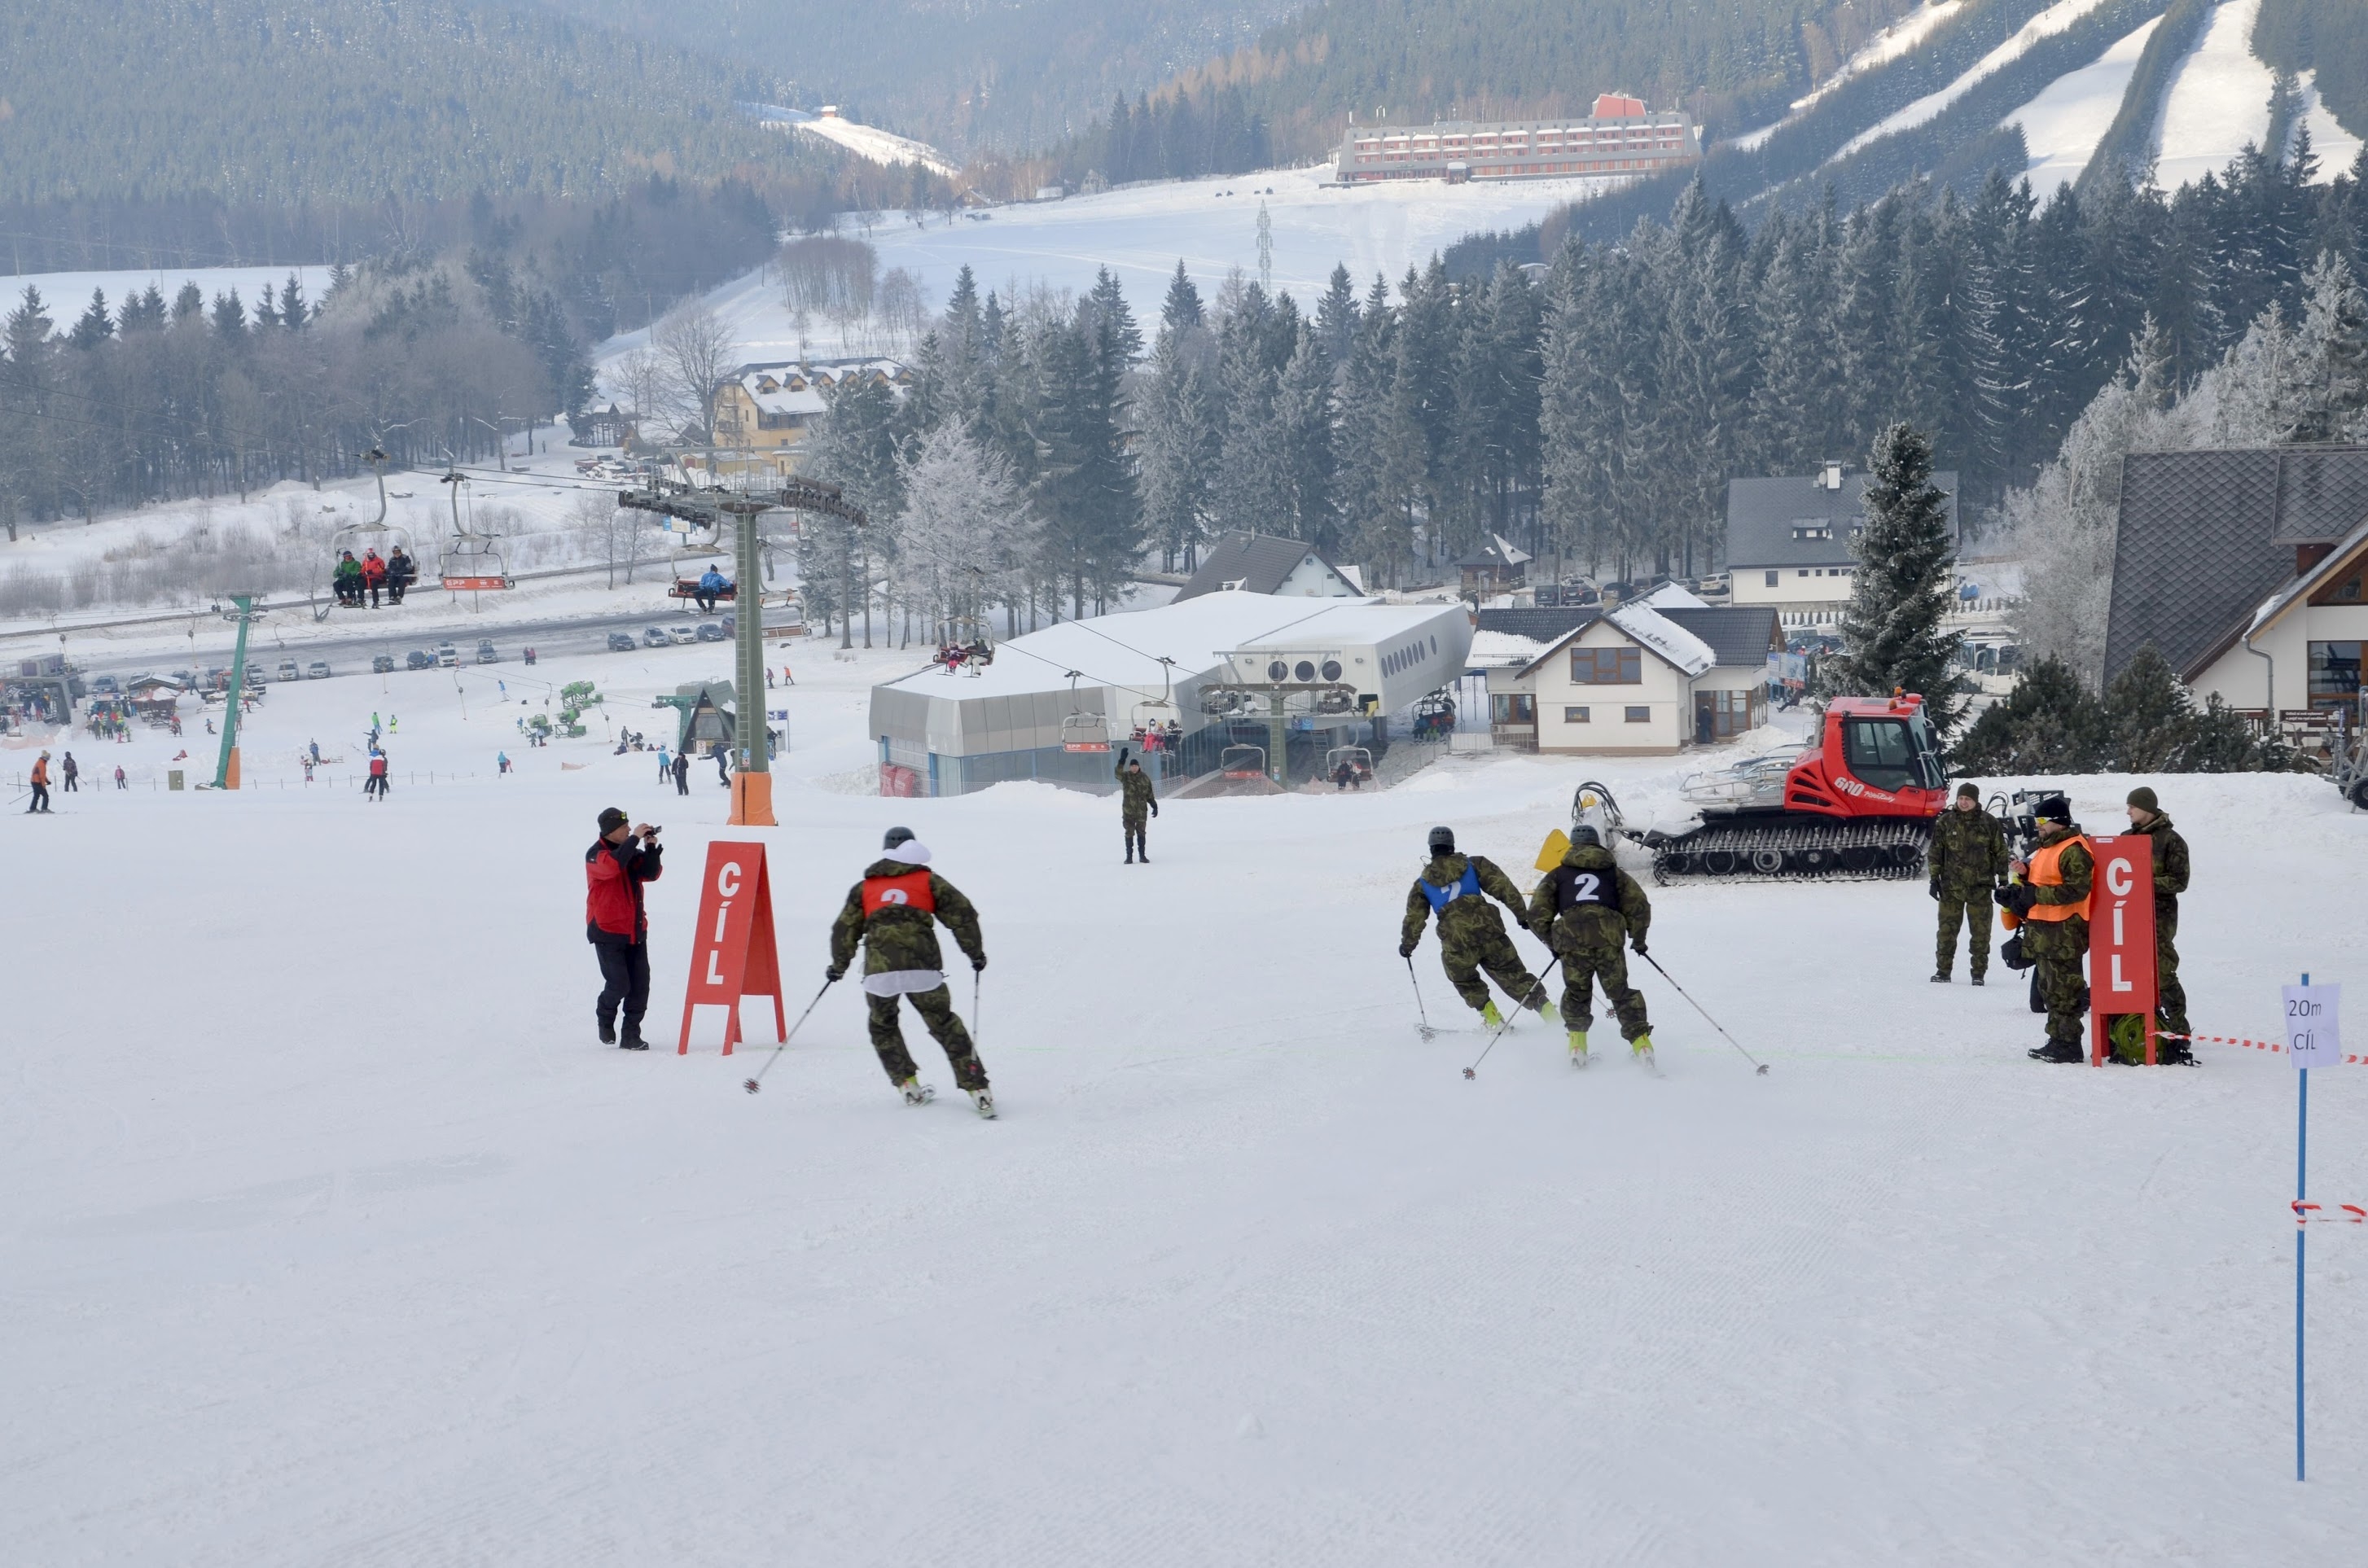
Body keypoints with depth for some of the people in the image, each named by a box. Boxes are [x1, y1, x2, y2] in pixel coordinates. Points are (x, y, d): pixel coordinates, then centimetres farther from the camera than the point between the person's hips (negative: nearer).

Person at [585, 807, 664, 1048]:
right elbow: (612, 865, -30)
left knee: (640, 984, 0)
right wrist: (635, 839, -28)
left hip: (635, 930, 6)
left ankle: (631, 1035, 7)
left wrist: (651, 848, -13)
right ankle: (605, 1018, 20)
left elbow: (651, 874, 2)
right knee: (619, 984, -10)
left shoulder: (631, 851, 10)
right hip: (608, 931, -6)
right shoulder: (596, 854, -9)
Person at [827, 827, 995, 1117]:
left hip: (879, 973, 1)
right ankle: (977, 1089, 7)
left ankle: (907, 1085, 19)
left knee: (883, 1027, 26)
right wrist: (976, 953, 19)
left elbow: (845, 930, 15)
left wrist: (838, 965, 29)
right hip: (923, 970, -1)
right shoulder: (928, 881, 13)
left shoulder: (864, 888, 18)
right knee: (946, 1026, 13)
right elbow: (962, 915, 8)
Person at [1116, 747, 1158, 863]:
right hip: (1128, 811, -1)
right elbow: (1118, 773, -28)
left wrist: (1154, 806, 5)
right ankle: (1129, 856, 8)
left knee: (1141, 833, 7)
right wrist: (1122, 760, -38)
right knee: (1129, 833, 2)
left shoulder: (1145, 778, 3)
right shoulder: (1125, 776, -4)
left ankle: (1142, 855, 15)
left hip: (1142, 810, 1)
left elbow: (1150, 794, 10)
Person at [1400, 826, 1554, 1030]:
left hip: (1457, 946, -1)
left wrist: (1407, 945, 28)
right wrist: (1523, 915, 7)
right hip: (1490, 934, 1)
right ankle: (1546, 1009, -1)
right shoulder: (1474, 864, 10)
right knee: (1514, 977, 9)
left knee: (1466, 983, 25)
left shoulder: (1422, 885, 11)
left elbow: (1414, 920, 13)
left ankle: (1493, 1021, 15)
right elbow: (1504, 888, 3)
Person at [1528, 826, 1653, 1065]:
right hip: (1609, 939, 0)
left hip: (1572, 940, 0)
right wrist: (1638, 938, 29)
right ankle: (1640, 1041, 1)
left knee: (1576, 993, 18)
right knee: (1621, 992, 11)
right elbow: (1639, 906, 15)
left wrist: (1553, 943, 26)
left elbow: (1537, 915, 14)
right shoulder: (1614, 872, 24)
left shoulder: (1558, 874, 22)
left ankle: (1577, 1042, 6)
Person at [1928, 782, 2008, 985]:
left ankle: (1979, 973, 9)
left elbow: (2000, 853, 6)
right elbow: (1936, 852, 7)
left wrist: (2003, 881, 4)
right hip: (1951, 886, 1)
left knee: (1980, 932, 1)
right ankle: (1942, 970, 12)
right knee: (1947, 930, 4)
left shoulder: (1989, 823, 1)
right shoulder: (1946, 822, 3)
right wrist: (1934, 878, 3)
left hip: (1980, 886, -1)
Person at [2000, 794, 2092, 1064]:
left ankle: (2068, 1045, -5)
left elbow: (2076, 889, -23)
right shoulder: (2046, 848, 19)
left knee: (2063, 989, -8)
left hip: (2064, 930, -11)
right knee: (2049, 988, 14)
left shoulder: (2074, 850, -14)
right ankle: (2058, 1040, 21)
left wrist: (2037, 894, -21)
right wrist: (2026, 873, 9)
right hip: (2044, 929, 11)